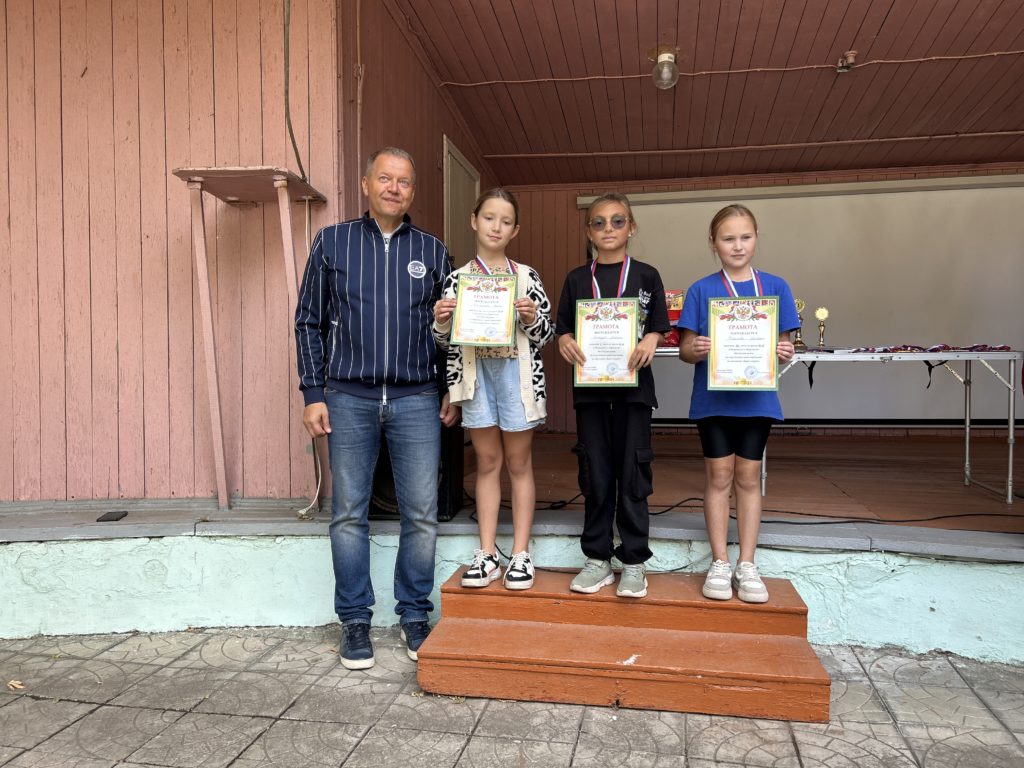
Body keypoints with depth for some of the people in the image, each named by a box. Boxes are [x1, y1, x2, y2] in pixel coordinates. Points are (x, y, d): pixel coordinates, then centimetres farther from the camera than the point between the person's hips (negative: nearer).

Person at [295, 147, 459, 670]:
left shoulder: (432, 251, 10)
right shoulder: (332, 243, 8)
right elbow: (309, 323, 7)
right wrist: (313, 394, 0)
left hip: (416, 399, 1)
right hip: (349, 398, 0)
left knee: (421, 514, 2)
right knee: (349, 513, 5)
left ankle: (415, 616, 19)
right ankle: (355, 621, 19)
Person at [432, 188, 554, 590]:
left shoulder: (527, 276, 0)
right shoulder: (457, 278, 4)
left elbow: (546, 333, 2)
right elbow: (446, 341, 6)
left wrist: (532, 318, -18)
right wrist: (441, 323, -14)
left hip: (517, 374, -1)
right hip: (476, 374, 2)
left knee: (519, 463, 7)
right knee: (487, 462, 10)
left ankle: (520, 554, 17)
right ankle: (487, 554, 19)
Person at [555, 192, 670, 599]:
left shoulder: (646, 276, 4)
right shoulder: (576, 279, 8)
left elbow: (657, 327, 5)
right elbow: (564, 327, 9)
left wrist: (649, 342, -17)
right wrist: (565, 341, -13)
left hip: (633, 384, -1)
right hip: (590, 386, 2)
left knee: (633, 474, 2)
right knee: (595, 475, 7)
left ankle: (633, 562, 14)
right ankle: (597, 558, 19)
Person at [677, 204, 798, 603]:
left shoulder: (775, 287, 3)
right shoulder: (701, 290, -1)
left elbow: (784, 343, 6)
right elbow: (685, 348, -1)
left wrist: (784, 352, -16)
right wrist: (696, 349, -23)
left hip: (757, 397, 1)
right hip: (713, 397, -1)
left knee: (748, 477, 9)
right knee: (719, 476, 6)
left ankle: (747, 564, 20)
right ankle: (720, 563, 18)